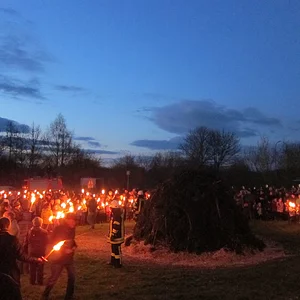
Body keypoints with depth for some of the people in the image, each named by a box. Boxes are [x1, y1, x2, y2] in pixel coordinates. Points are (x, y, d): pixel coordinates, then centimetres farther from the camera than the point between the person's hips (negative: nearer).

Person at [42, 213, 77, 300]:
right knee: (53, 278, 3)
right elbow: (52, 242, -12)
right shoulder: (58, 229, -16)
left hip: (69, 257, 5)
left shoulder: (72, 229, 0)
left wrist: (74, 246, -4)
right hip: (59, 257, -5)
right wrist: (63, 250, -19)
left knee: (72, 277, 6)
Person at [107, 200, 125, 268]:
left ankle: (118, 264, 6)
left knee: (117, 250, -2)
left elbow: (116, 226, -27)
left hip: (116, 236, -11)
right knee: (113, 249, 21)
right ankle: (113, 261, 34)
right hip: (114, 236, 11)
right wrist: (111, 235, 27)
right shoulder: (115, 214, 12)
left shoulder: (117, 215, -23)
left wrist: (113, 235, -24)